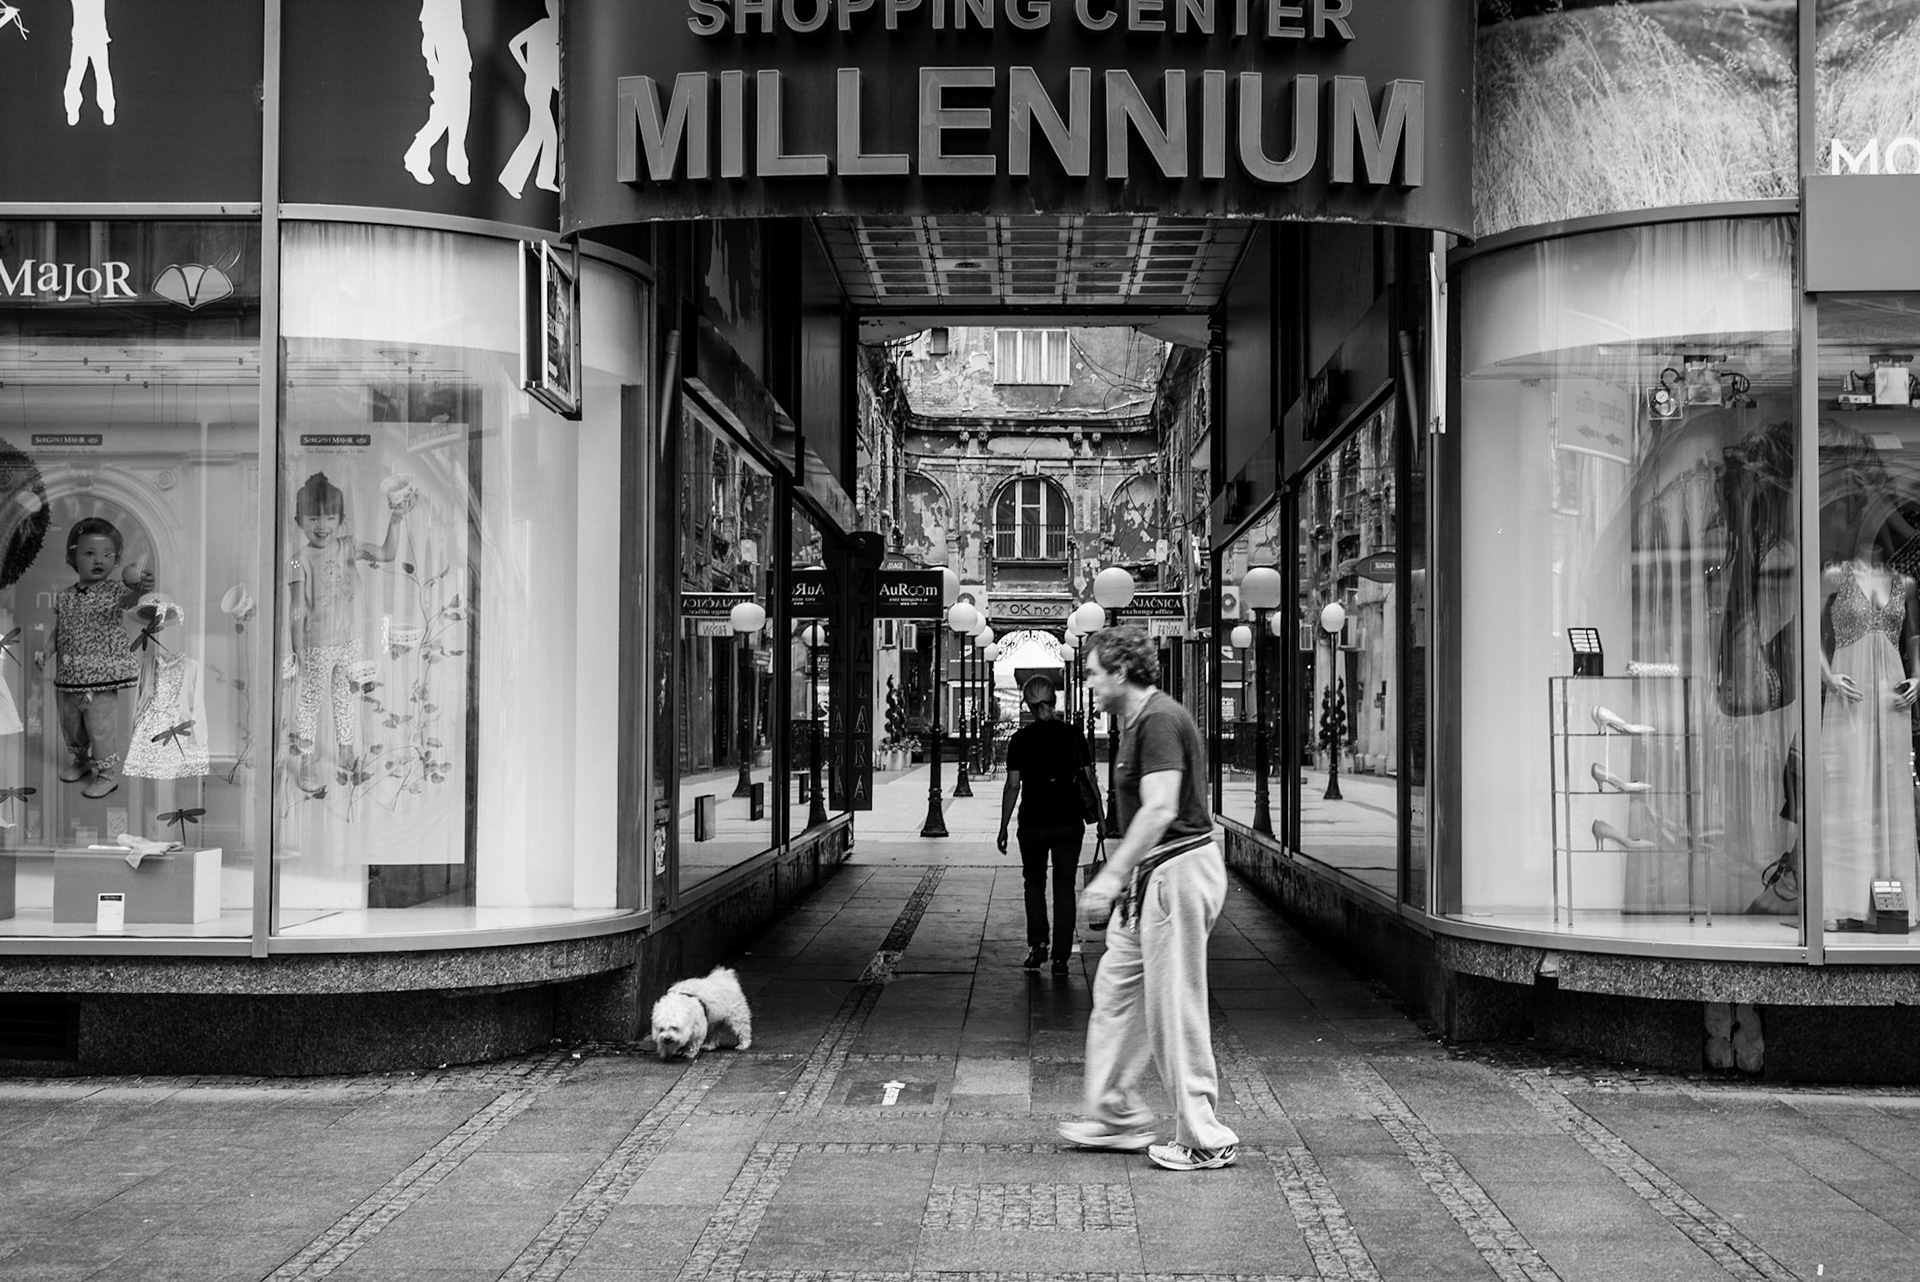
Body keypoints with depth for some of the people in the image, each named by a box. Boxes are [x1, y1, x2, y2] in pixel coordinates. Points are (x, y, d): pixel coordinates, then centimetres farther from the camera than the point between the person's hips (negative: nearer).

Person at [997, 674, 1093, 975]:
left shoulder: (1020, 739, -5)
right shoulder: (1073, 736, -1)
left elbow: (1013, 786, -5)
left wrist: (1003, 828, 1)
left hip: (1033, 823, -1)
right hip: (1069, 823, 1)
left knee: (1034, 883, 17)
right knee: (1064, 888, 7)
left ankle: (1038, 945, 5)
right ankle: (1060, 957, 6)